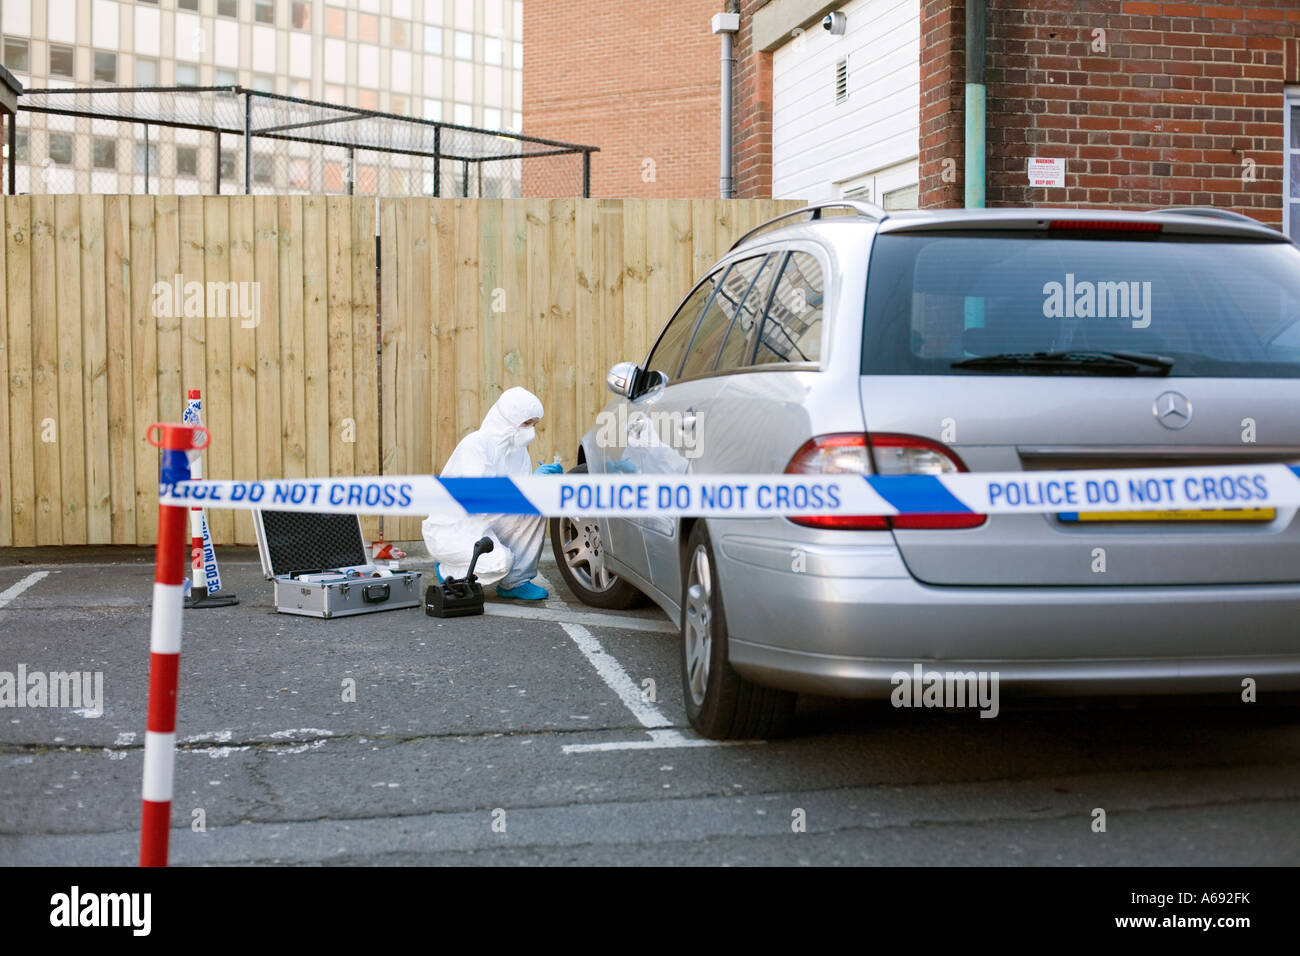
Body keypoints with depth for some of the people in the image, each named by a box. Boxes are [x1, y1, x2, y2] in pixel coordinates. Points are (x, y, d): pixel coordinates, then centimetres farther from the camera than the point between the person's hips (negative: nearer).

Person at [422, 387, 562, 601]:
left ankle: (515, 582, -1)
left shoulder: (518, 449, 5)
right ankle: (446, 572, -1)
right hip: (448, 532, -8)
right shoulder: (475, 445, -20)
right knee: (500, 560, -30)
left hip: (483, 526, 8)